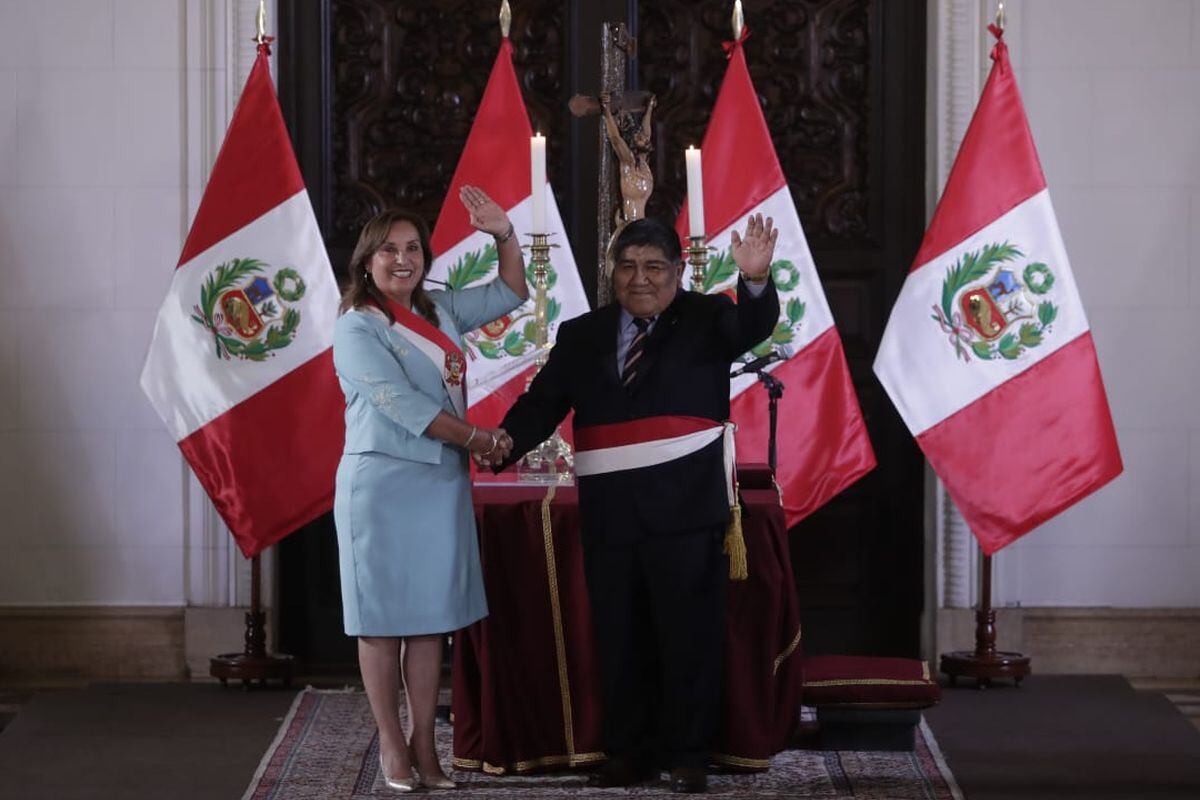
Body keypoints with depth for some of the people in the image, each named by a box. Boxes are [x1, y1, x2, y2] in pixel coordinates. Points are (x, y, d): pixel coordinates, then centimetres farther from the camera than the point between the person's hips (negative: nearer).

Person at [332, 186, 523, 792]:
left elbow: (511, 293, 19)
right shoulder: (356, 329, -9)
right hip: (382, 486, -6)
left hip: (442, 485, 6)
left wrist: (504, 235, 2)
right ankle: (391, 742, 9)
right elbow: (401, 403, -15)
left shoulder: (441, 311, 9)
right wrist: (475, 439, -11)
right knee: (383, 618, 2)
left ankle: (424, 743, 12)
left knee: (431, 617, 7)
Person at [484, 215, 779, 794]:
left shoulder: (704, 321, 3)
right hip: (608, 516, 3)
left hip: (685, 509, -3)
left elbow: (755, 326, -16)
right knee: (619, 641, 10)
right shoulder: (581, 337, 11)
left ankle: (686, 756, 13)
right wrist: (505, 444, -13)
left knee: (689, 638, 3)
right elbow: (543, 403, 5)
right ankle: (627, 752, 21)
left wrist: (756, 280, -37)